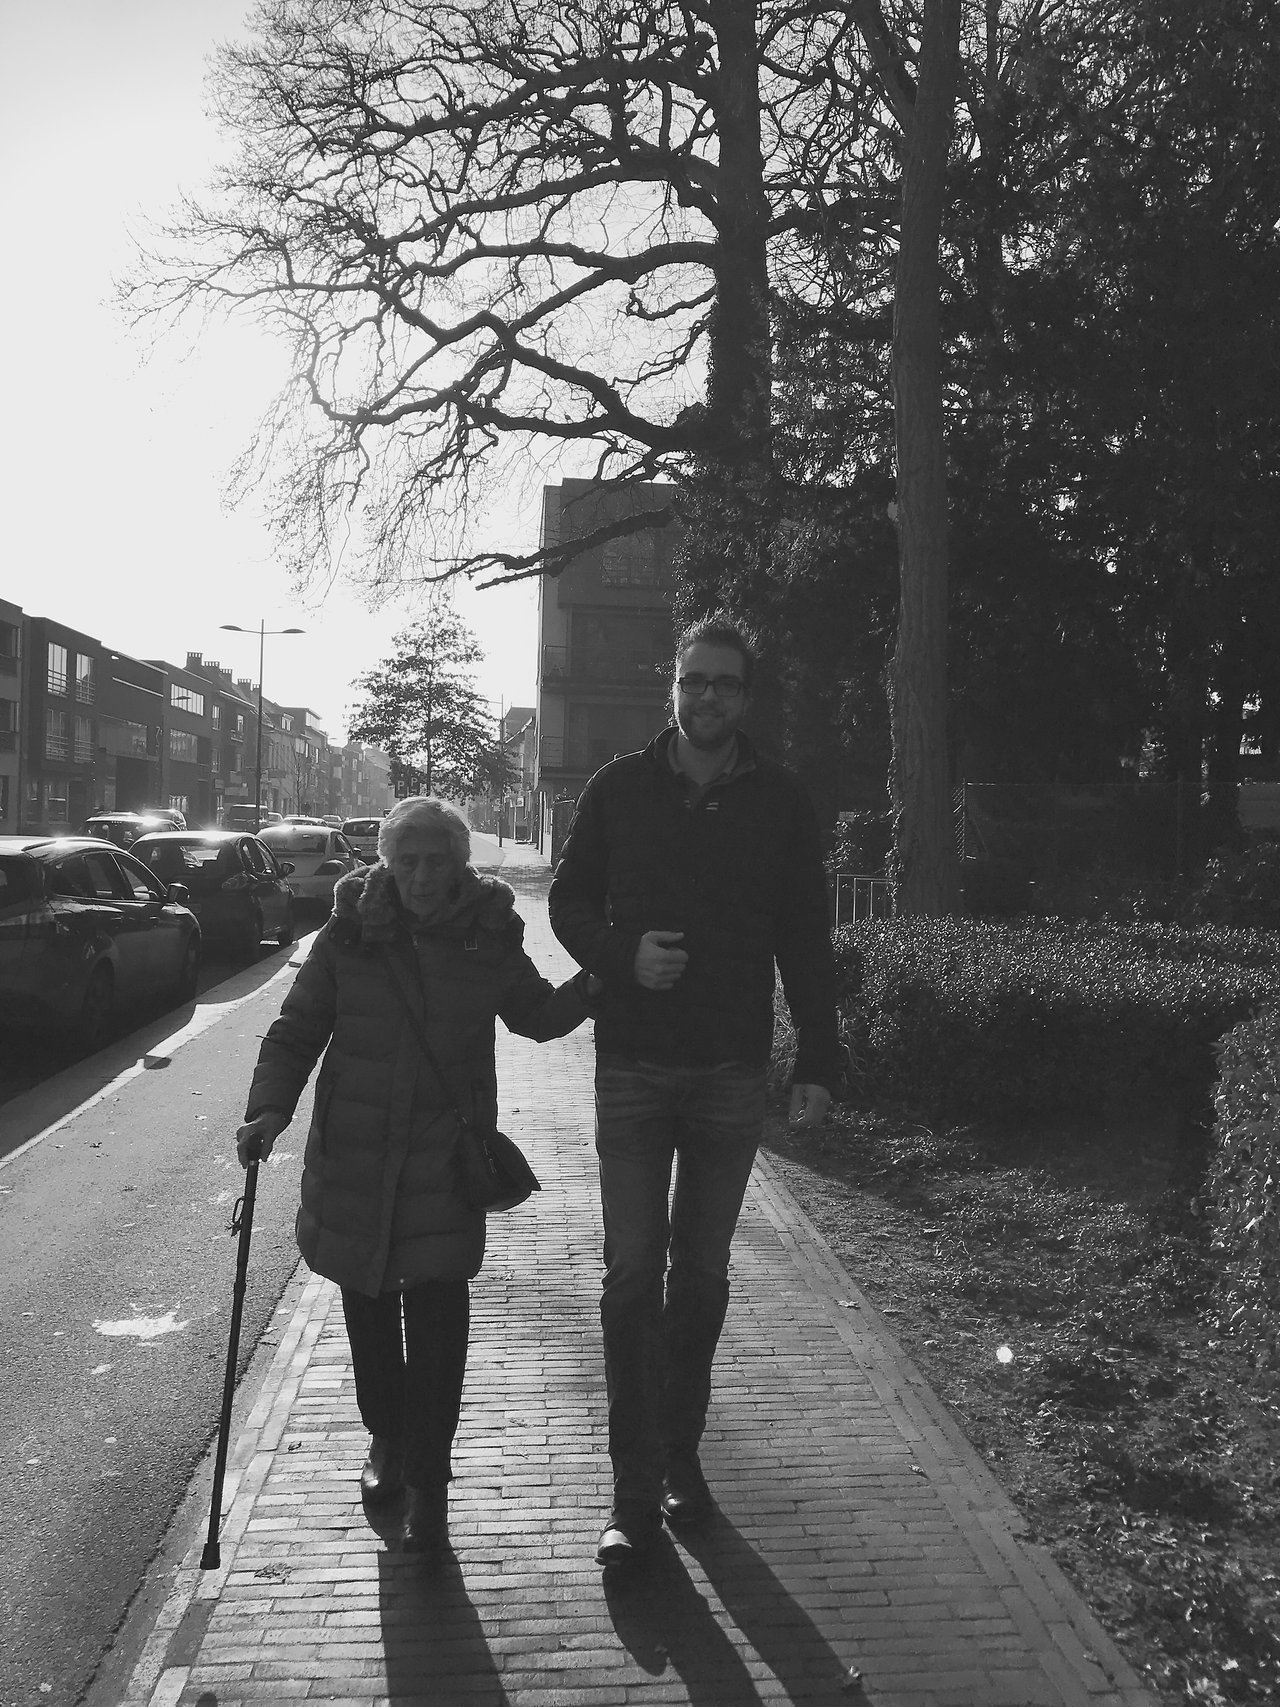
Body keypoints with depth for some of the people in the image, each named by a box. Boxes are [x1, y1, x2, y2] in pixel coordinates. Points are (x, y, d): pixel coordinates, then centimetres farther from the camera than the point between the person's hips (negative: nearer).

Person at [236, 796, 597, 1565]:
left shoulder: (489, 938, -1)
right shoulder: (352, 933, -4)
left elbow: (539, 1017, 14)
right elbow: (297, 1031, 0)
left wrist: (597, 981, -3)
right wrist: (270, 1108, -15)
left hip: (447, 1153, -1)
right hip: (355, 1148, 1)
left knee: (437, 1307, -6)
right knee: (369, 1302, 13)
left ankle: (428, 1485, 5)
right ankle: (388, 1440, 36)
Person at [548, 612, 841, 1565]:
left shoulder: (781, 803, 3)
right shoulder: (620, 789, 2)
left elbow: (806, 943, 4)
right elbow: (570, 902, 8)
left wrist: (820, 1064, -1)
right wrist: (623, 957, -12)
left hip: (734, 1072, 1)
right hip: (633, 1066, -1)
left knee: (703, 1272, 11)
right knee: (633, 1273, -1)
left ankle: (682, 1454, 27)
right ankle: (636, 1492, 6)